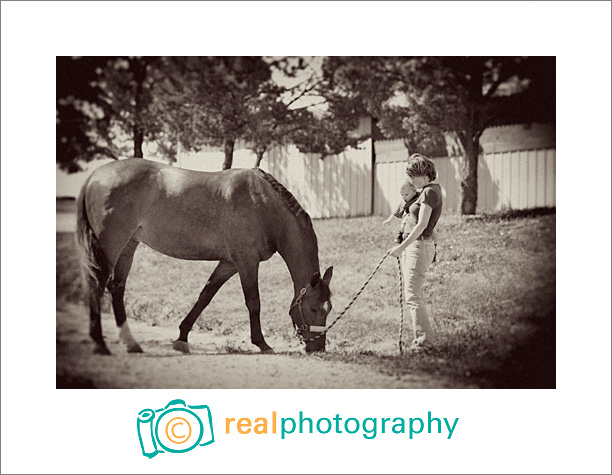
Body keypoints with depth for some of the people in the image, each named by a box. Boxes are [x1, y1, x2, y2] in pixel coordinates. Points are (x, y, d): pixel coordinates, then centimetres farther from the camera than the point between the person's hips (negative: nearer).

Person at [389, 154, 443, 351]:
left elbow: (422, 225, -21)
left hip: (420, 245, -10)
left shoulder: (429, 192, -14)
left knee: (412, 295, -11)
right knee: (414, 294, 11)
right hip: (412, 246, 10)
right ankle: (422, 336, 15)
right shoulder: (429, 190, 16)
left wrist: (402, 246, -22)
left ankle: (424, 337, -9)